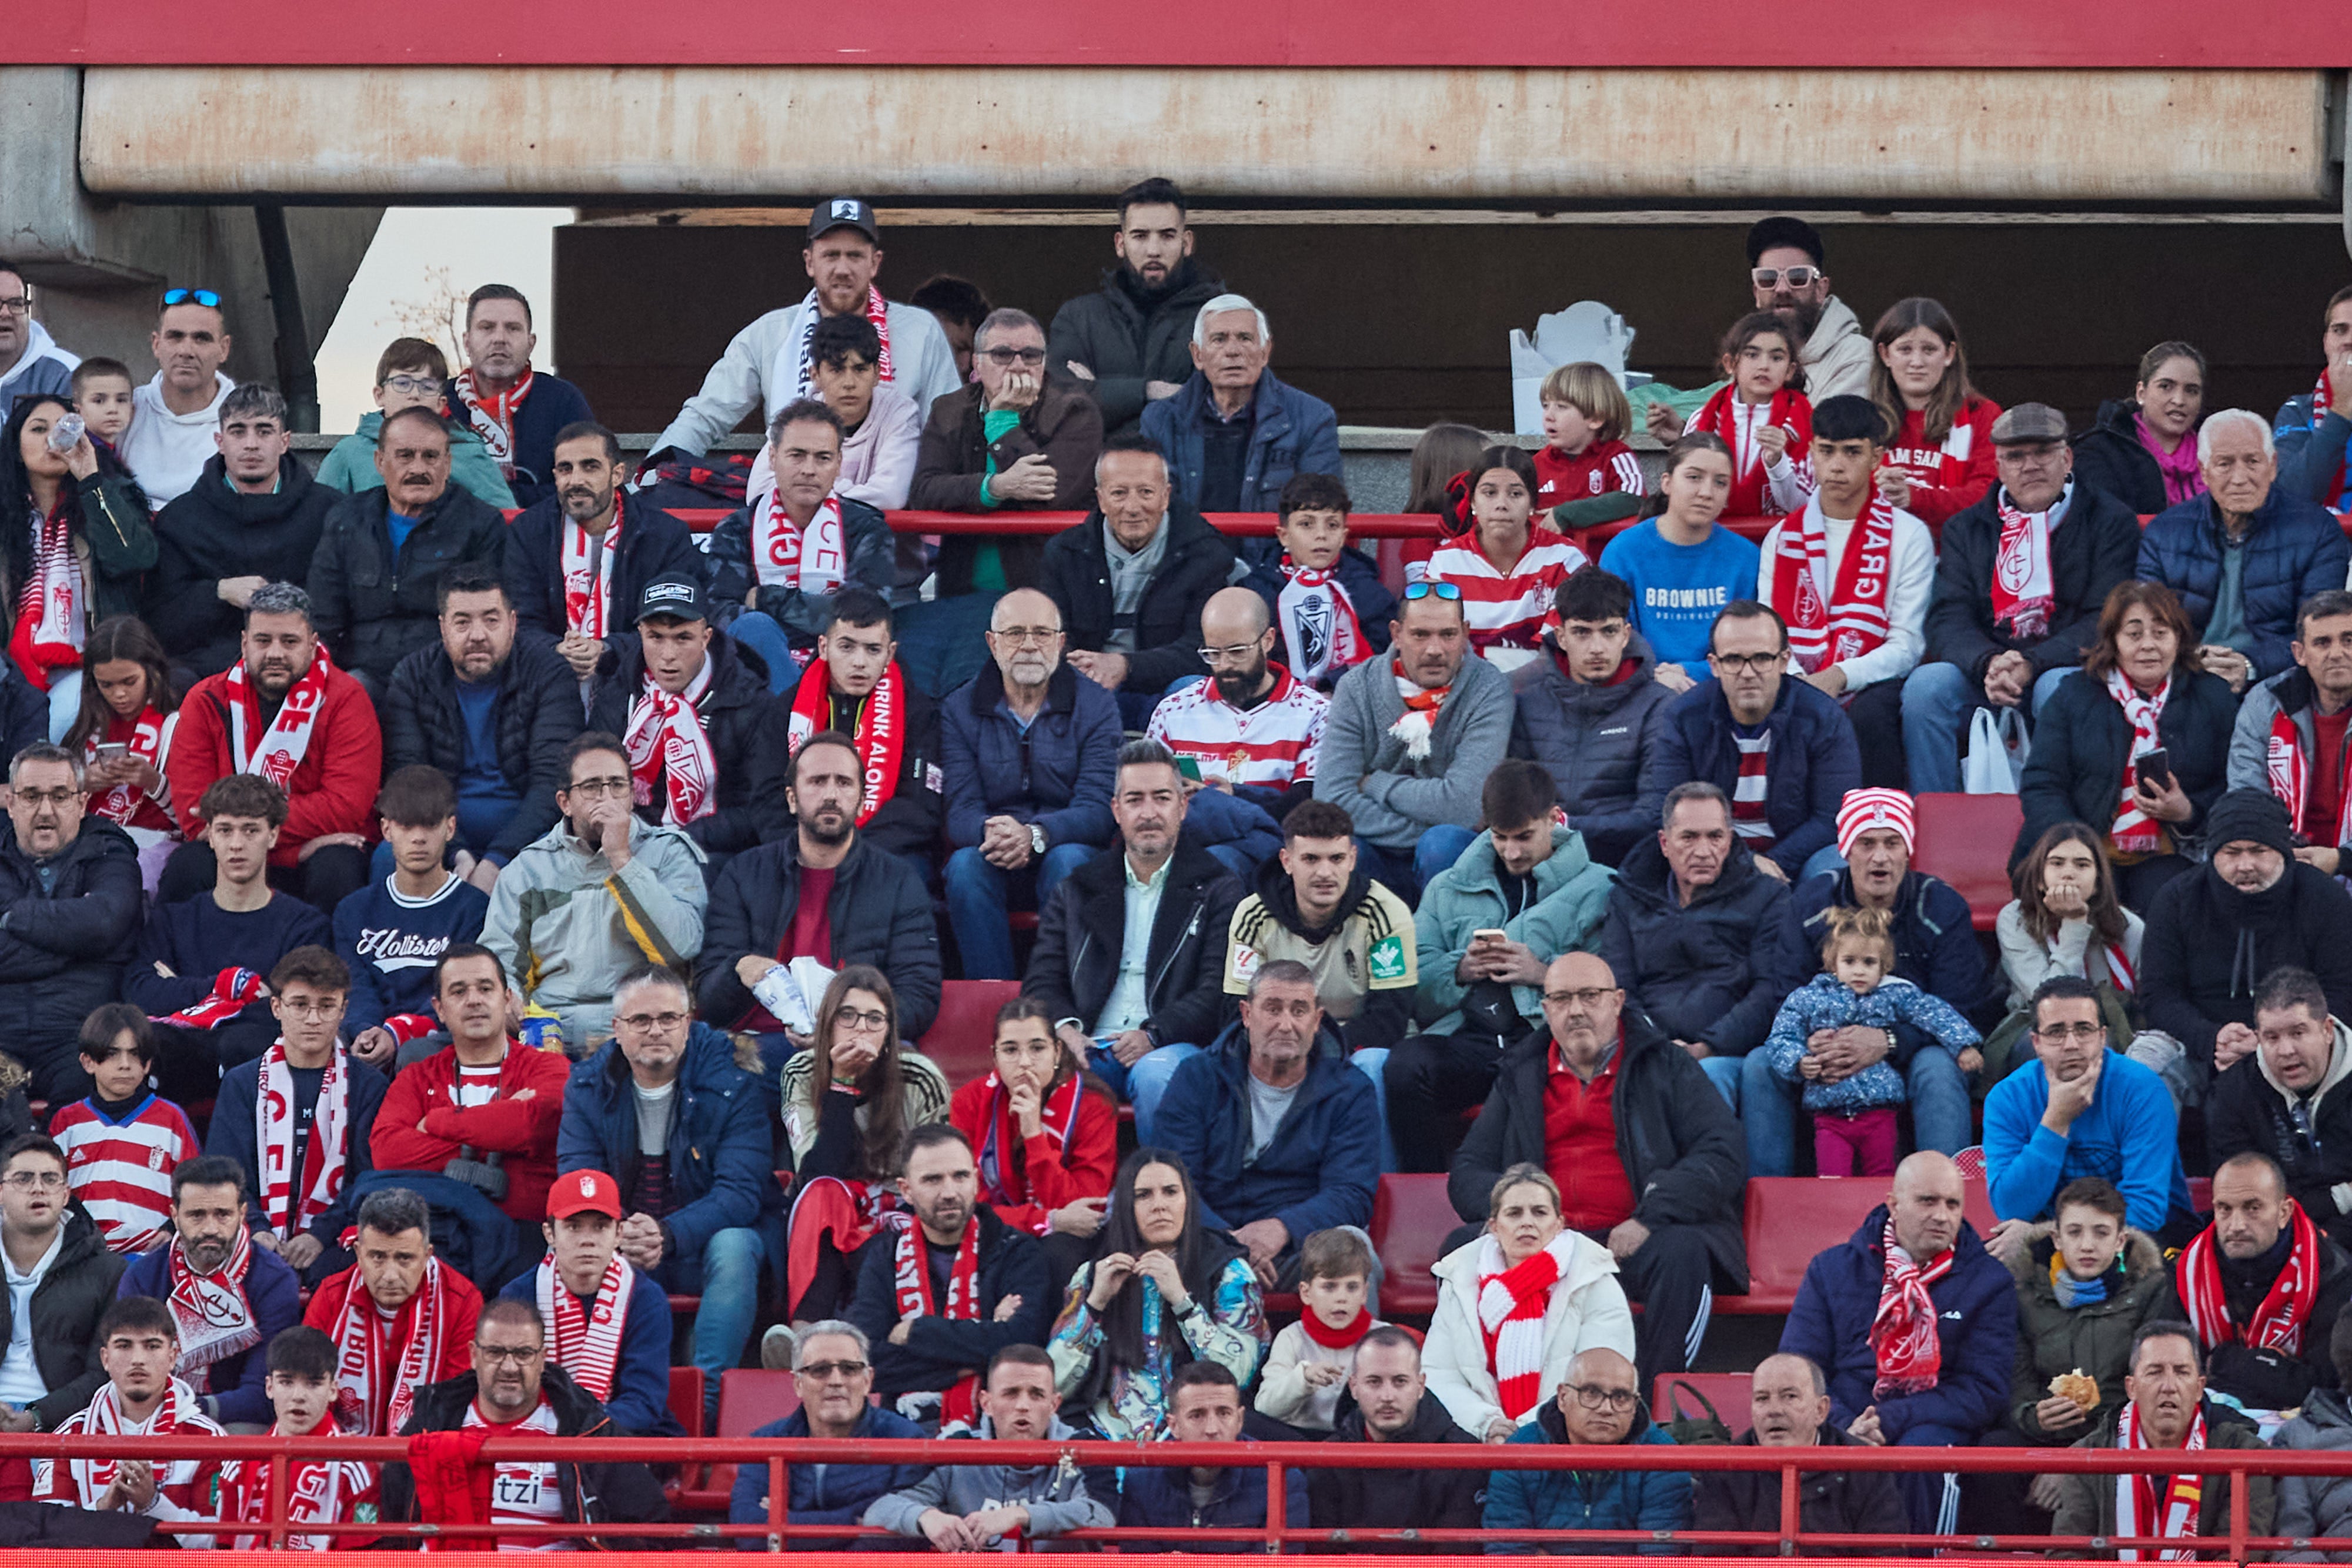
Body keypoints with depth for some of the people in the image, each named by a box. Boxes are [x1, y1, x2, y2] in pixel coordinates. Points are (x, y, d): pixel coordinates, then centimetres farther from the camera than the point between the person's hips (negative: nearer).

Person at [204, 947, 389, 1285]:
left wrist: (320, 1236, -14)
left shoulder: (368, 1086, 12)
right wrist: (255, 1230, -14)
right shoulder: (242, 1083, 16)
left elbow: (371, 1178, 2)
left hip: (332, 1247, -1)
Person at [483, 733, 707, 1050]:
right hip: (552, 1032, 2)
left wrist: (621, 859, -5)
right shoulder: (527, 869, 17)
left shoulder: (669, 852, 11)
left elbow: (682, 947, -5)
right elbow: (498, 966, 11)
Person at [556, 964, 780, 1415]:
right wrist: (617, 1235, -32)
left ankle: (703, 1406, -39)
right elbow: (576, 1185, -7)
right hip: (620, 1248, 3)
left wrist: (669, 1235, -37)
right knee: (566, 1247, -28)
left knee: (733, 1247, -37)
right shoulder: (590, 1086, -1)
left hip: (702, 1243, -3)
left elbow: (740, 1192, -18)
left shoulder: (732, 1084, -10)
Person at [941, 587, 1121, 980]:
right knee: (965, 866, -31)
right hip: (992, 859, 1)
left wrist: (1034, 835, -29)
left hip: (1064, 848, -1)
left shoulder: (1096, 705, 2)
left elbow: (1099, 810, -9)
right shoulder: (959, 710, 6)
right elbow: (961, 811, -4)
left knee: (1068, 861, -34)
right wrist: (990, 832, -30)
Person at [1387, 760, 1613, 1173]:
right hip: (1464, 1034, 3)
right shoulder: (1448, 889, 26)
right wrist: (1460, 970, -3)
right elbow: (1412, 982, 16)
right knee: (1405, 1068, -31)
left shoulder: (1596, 889, 14)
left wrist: (1544, 973, -11)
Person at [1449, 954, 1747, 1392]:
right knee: (1463, 1249, -28)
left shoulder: (1667, 1067, 14)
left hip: (1633, 1241, -2)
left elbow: (1723, 1155, 2)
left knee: (1682, 1254, -37)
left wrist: (1649, 1219, -13)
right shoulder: (1520, 1076, 23)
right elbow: (1468, 1170, 20)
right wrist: (1504, 1213, -6)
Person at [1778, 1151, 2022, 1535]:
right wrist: (1844, 1428, -12)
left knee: (1922, 1449, -37)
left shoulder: (1988, 1282, 10)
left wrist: (1889, 1421, -13)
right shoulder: (1833, 1270, 15)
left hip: (1932, 1427, -1)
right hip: (1842, 1427, 1)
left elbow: (1982, 1392, 1)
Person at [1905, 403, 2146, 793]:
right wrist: (1988, 664, -21)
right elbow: (1949, 618, 3)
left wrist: (2031, 664, -21)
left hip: (2064, 667, -3)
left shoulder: (2111, 522, 4)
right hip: (1984, 671, 3)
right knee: (1925, 685, -26)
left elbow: (2106, 621, -6)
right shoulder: (1966, 528, 14)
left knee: (2059, 688, -36)